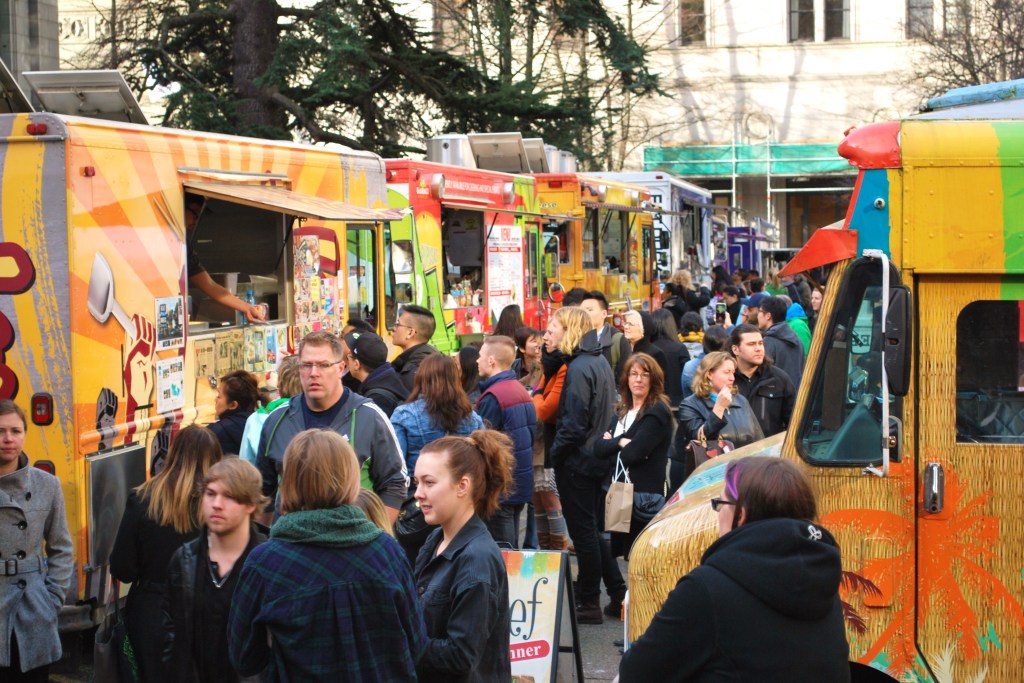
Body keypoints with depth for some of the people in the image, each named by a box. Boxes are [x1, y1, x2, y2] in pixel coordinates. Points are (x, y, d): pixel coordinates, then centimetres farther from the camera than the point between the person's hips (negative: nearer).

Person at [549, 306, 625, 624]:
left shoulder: (579, 369, -19)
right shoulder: (601, 363, 9)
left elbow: (574, 423, -22)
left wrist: (556, 453, -12)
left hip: (578, 461, -9)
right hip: (600, 459, 9)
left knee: (583, 531, -1)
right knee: (593, 529, 18)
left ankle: (589, 603, 6)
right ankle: (617, 589, 19)